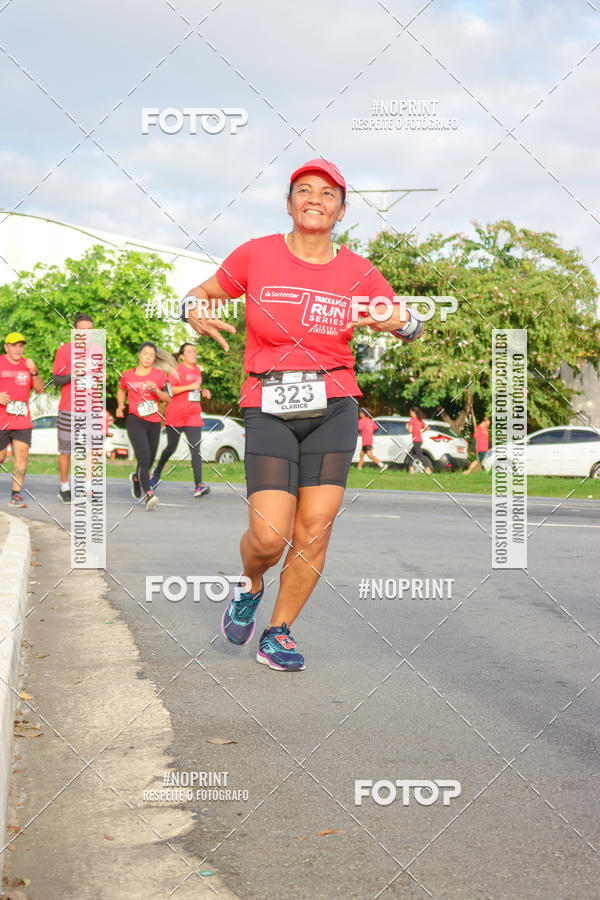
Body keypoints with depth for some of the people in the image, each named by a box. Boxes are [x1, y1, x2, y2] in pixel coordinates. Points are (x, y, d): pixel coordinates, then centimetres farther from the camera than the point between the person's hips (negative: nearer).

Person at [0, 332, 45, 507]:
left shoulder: (28, 364, 11)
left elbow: (40, 389, 8)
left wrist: (33, 373, -8)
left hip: (22, 419, 3)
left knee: (22, 455, -8)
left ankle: (16, 495, -6)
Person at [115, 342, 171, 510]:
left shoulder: (159, 375, 4)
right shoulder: (127, 375, 4)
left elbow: (167, 399, 0)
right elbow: (121, 390, 24)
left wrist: (156, 390, -18)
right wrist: (120, 405, 8)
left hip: (154, 423, 3)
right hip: (136, 421, -3)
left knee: (149, 461, 12)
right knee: (144, 458, -20)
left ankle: (136, 477, 45)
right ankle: (148, 494, -27)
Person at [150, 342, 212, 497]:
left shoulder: (197, 370, 15)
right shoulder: (178, 369, -6)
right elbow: (170, 390, -16)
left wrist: (203, 392, 10)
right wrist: (190, 387, -22)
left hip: (194, 414, 4)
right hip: (176, 414, -4)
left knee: (195, 449, -9)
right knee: (171, 447, 9)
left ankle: (199, 485, -17)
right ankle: (157, 473, 36)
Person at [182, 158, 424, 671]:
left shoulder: (358, 273, 6)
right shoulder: (256, 255, 2)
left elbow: (411, 329, 16)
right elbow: (204, 292, 15)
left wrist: (401, 321, -8)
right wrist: (195, 310, -8)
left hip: (332, 409, 2)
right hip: (269, 410, -2)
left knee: (314, 532, -6)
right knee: (269, 537, -13)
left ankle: (279, 633, 15)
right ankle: (250, 586, 23)